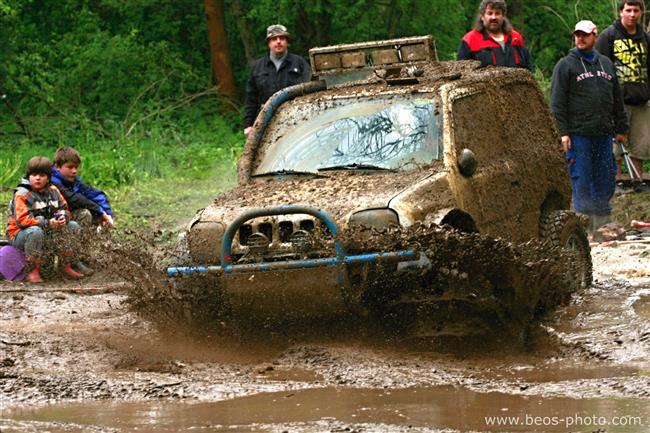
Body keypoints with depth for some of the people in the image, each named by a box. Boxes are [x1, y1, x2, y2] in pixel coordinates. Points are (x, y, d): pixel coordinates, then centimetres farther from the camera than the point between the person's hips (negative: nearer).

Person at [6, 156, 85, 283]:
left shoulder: (53, 191, 6)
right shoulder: (21, 194, -16)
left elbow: (64, 209, 10)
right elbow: (21, 220, -26)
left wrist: (62, 217, -18)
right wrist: (47, 223, -30)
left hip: (48, 231, 7)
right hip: (20, 234, -7)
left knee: (73, 226, -4)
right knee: (35, 232, -40)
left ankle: (67, 266, -2)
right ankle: (34, 271, -30)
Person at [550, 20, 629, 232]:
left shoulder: (606, 64, 16)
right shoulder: (565, 65, 0)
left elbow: (617, 100, 22)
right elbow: (557, 102, -5)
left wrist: (621, 129, 18)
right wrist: (563, 132, -12)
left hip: (604, 134, 5)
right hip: (578, 134, -5)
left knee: (606, 179, 6)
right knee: (581, 180, -5)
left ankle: (603, 222, 15)